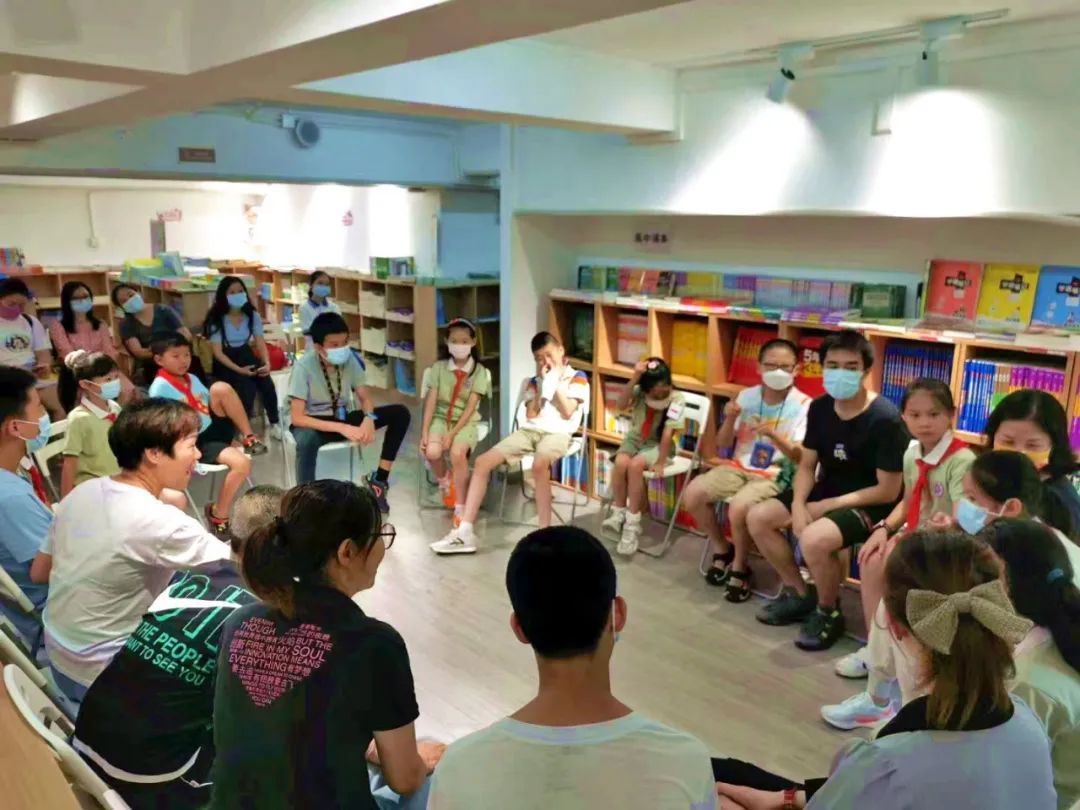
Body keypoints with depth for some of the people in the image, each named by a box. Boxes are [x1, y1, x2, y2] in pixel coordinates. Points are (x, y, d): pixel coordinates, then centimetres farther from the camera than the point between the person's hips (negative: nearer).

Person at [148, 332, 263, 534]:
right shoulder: (160, 387, -9)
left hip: (215, 428, 6)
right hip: (196, 441, -6)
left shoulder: (192, 379, 15)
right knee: (242, 463, -29)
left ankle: (248, 438, -9)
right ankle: (218, 514, -9)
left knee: (221, 388, -19)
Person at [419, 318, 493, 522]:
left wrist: (452, 434, -20)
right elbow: (431, 401, -2)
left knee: (457, 453, -32)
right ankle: (444, 481, 10)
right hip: (441, 418, 2)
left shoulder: (479, 372, -3)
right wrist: (425, 431, -13)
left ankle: (460, 507, -16)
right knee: (432, 452, -28)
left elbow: (470, 407, -10)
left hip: (466, 422, -2)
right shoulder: (439, 368, 3)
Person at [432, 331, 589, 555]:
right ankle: (464, 532, -13)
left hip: (558, 433, -5)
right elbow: (531, 415, 8)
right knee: (483, 461, -13)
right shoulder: (535, 381, 22)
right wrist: (542, 384, 5)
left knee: (540, 463, -41)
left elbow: (567, 413, -4)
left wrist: (555, 382, 0)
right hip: (529, 430, 5)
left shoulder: (577, 377, 9)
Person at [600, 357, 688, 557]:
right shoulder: (639, 392, -10)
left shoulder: (676, 399, -19)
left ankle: (632, 522, -19)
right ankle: (618, 512, -8)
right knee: (620, 462, -28)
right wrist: (635, 378, -35)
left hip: (659, 444, -3)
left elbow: (668, 433, -20)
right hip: (635, 438, 3)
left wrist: (660, 462, -20)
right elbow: (620, 405, -29)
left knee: (635, 465, -31)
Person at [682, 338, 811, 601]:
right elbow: (723, 444, 8)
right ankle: (723, 549, 10)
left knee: (739, 507, -32)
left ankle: (740, 568, -3)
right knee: (693, 493, -15)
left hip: (775, 475, -5)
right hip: (739, 466, 5)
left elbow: (801, 457, -15)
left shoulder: (803, 405, -8)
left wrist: (774, 436, -32)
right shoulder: (746, 396, 4)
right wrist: (730, 419, -12)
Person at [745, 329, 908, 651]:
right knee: (757, 517, -3)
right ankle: (800, 594, 15)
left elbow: (888, 492, -20)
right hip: (826, 491, 8)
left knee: (813, 539, -33)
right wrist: (798, 504, -14)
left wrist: (825, 507, -18)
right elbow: (807, 465, 5)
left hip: (871, 504, -8)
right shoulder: (820, 407, -2)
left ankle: (829, 613, -3)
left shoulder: (885, 418, -22)